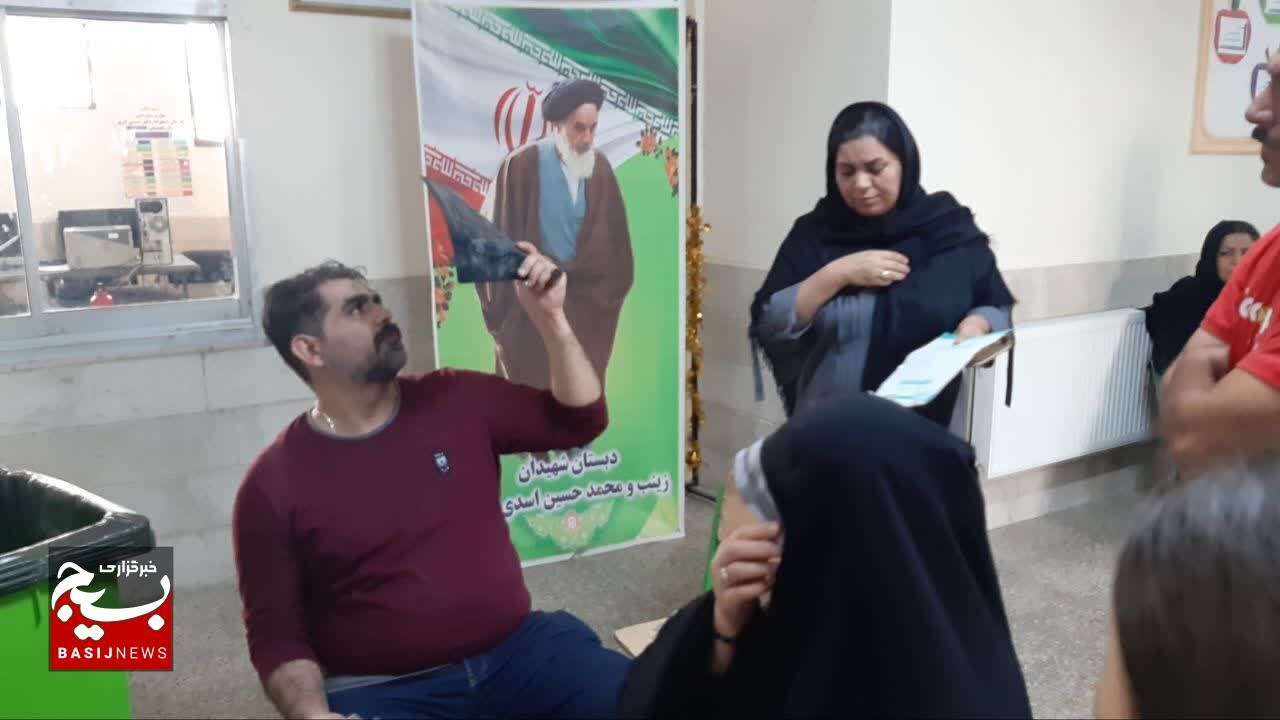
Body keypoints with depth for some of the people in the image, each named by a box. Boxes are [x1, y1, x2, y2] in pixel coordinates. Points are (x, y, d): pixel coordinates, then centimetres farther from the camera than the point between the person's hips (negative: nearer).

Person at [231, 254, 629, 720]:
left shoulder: (457, 400, 2)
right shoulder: (272, 486, -5)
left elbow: (580, 420, 6)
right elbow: (275, 635, -1)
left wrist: (549, 315, -7)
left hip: (518, 650, 3)